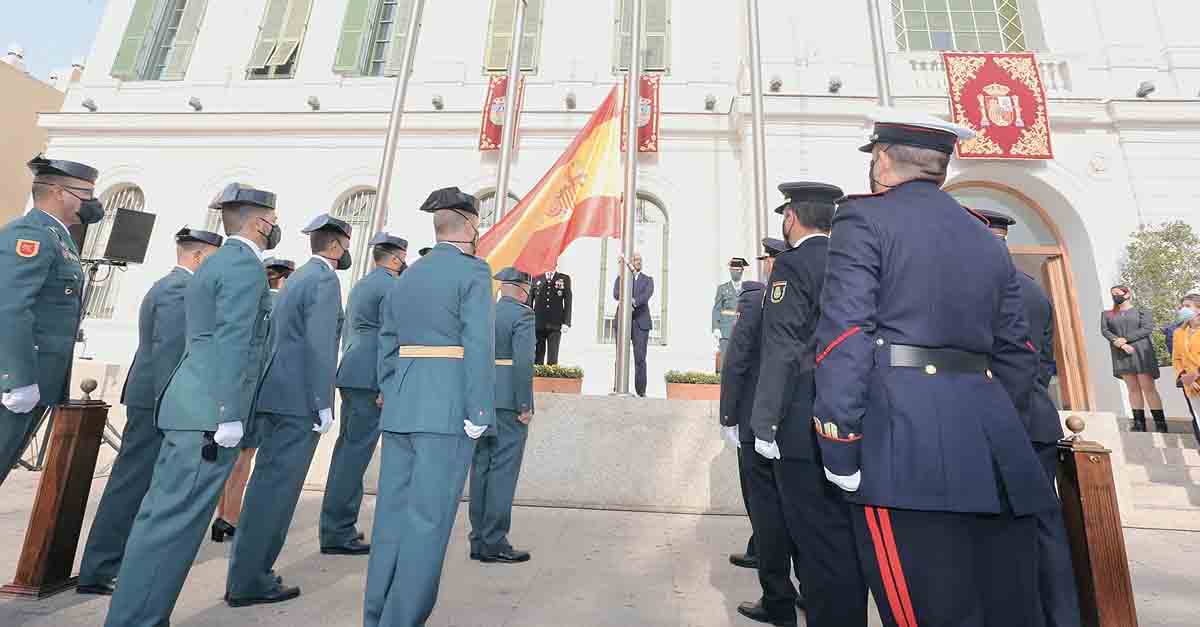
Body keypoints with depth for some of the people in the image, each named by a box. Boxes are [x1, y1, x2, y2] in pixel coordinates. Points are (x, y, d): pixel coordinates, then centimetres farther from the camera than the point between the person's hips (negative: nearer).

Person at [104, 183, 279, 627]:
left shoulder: (214, 264, 19)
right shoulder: (244, 264, -10)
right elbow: (232, 343, -19)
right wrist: (230, 415, -21)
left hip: (192, 406, 10)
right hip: (211, 411, -10)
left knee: (163, 514, 14)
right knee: (177, 519, -5)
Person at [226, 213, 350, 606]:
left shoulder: (297, 278, 18)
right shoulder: (324, 280, -10)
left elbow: (279, 339, 17)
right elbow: (319, 346, -19)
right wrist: (323, 405, -17)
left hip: (277, 395, 10)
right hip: (299, 400, -10)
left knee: (268, 484, 16)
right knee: (278, 488, -2)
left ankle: (249, 572, 26)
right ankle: (249, 582, 7)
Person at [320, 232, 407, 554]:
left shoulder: (359, 286, 20)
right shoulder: (390, 286, -8)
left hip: (351, 373, 9)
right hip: (371, 377, -9)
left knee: (347, 448, 13)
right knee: (356, 451, -5)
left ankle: (338, 526, 23)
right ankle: (337, 533, 1)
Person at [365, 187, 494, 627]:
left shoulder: (406, 277, 15)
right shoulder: (473, 271, -6)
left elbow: (387, 348, 14)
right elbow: (479, 345, -16)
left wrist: (394, 404, 18)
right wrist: (478, 415, -14)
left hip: (402, 405, 7)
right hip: (449, 408, -7)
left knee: (393, 511, 14)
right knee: (429, 519, -1)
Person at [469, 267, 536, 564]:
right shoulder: (523, 315, -9)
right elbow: (523, 361, -19)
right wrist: (525, 406, -15)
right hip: (509, 402, -7)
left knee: (481, 469, 12)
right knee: (503, 470, 0)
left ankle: (479, 540, 20)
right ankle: (494, 544, 6)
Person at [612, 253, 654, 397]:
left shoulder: (647, 280, 14)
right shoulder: (621, 278, 14)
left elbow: (647, 295, -6)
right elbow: (616, 294, -4)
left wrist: (634, 301, -22)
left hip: (641, 322, 0)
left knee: (640, 358, -4)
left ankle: (641, 390, 0)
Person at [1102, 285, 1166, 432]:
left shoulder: (1141, 311, 8)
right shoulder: (1107, 314, 14)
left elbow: (1148, 328, -6)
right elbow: (1105, 331, 2)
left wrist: (1125, 339, -15)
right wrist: (1120, 344, -13)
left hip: (1141, 352, -2)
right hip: (1121, 354, 2)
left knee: (1147, 387, -7)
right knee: (1132, 388, 2)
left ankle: (1160, 423, -3)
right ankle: (1139, 423, 2)